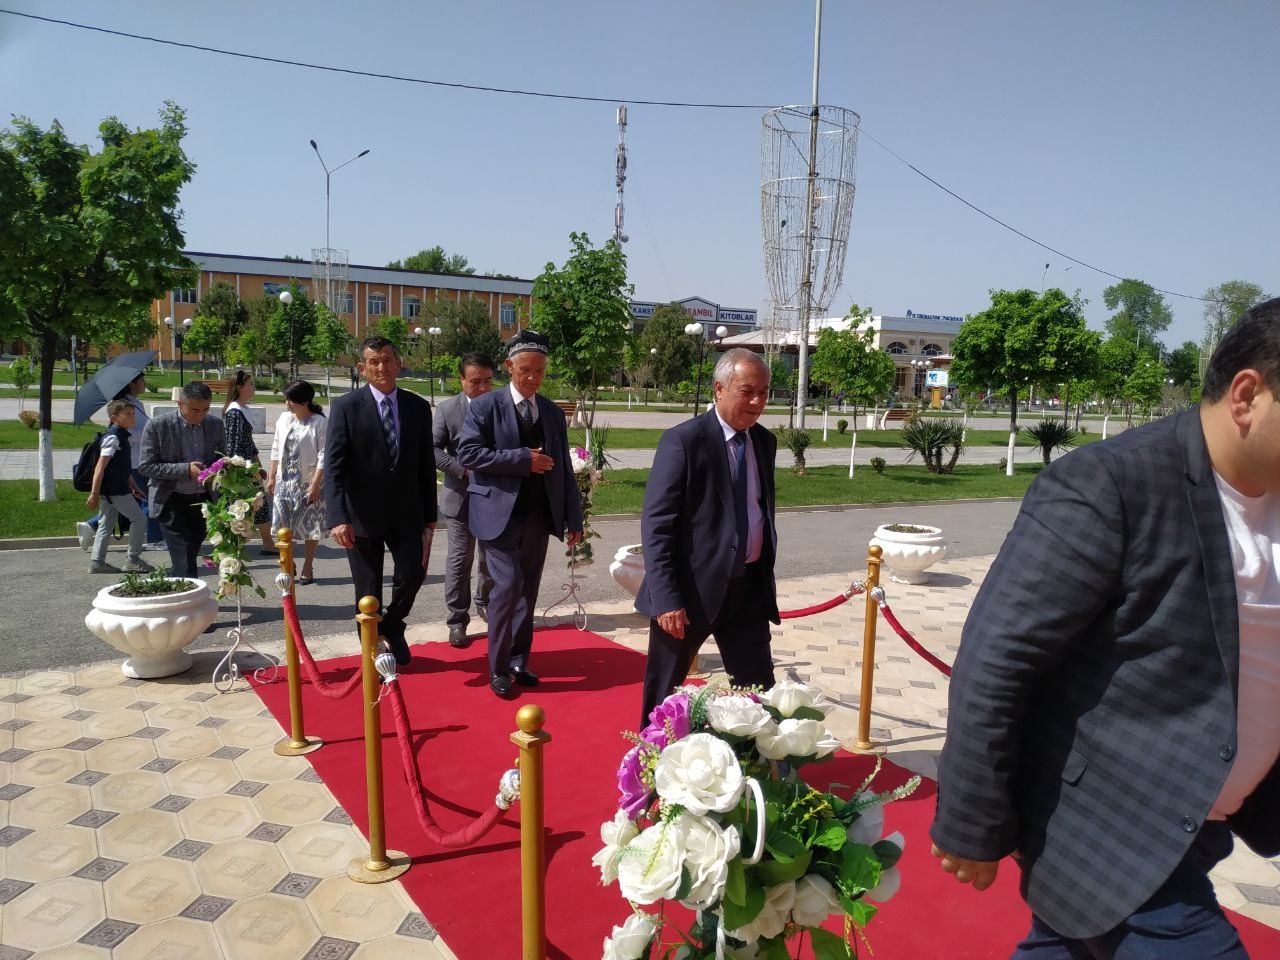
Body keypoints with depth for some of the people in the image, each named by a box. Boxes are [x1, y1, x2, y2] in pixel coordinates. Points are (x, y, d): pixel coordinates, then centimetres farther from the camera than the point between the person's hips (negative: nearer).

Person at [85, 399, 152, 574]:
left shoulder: (121, 436, 16)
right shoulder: (113, 437, -15)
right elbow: (101, 466, -20)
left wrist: (133, 486, 28)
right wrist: (94, 493, -22)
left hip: (110, 490, 10)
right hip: (116, 490, -10)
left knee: (107, 524, 12)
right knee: (138, 519, -2)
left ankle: (97, 562, 16)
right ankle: (133, 560, 5)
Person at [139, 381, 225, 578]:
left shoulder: (215, 425, 2)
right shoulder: (158, 426, -10)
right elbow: (145, 466, -11)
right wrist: (185, 470, -22)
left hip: (203, 501, 5)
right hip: (172, 502, -5)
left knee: (190, 555, 15)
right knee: (185, 563, -10)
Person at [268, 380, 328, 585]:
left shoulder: (320, 423, -11)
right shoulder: (284, 419, 7)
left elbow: (323, 457, -13)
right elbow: (276, 450, 13)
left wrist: (315, 484, -17)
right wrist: (271, 477, 11)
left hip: (309, 483, -5)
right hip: (285, 481, 5)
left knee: (310, 527, 5)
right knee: (283, 526, 6)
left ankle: (307, 569, 17)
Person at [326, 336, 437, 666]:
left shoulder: (418, 407, 3)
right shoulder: (346, 407, -6)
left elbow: (426, 465, 7)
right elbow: (334, 466, -10)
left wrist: (430, 515, 6)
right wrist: (339, 517, -19)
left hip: (407, 513, 2)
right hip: (362, 515, -2)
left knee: (413, 574, -5)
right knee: (368, 590, 7)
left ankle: (392, 625, 27)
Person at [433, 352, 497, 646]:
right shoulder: (448, 408, -4)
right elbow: (434, 449, -7)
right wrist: (463, 469, -19)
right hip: (461, 495, -2)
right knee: (460, 559, 2)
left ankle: (485, 603, 38)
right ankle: (457, 620, 9)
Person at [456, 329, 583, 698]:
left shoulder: (553, 412, 11)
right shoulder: (485, 406, -3)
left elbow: (563, 468, 10)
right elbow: (468, 453, -14)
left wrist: (573, 519, 5)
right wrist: (522, 459, -18)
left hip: (538, 515, 5)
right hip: (500, 513, -4)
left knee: (528, 590, 10)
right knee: (508, 584, -12)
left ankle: (518, 661, 23)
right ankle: (498, 668, 4)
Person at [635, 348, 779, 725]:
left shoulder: (765, 442, 7)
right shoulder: (683, 440, -14)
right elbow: (656, 524, -16)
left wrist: (766, 576, 16)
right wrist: (666, 598, -20)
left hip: (749, 587, 6)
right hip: (693, 587, -6)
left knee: (758, 688, 10)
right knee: (663, 694, 10)